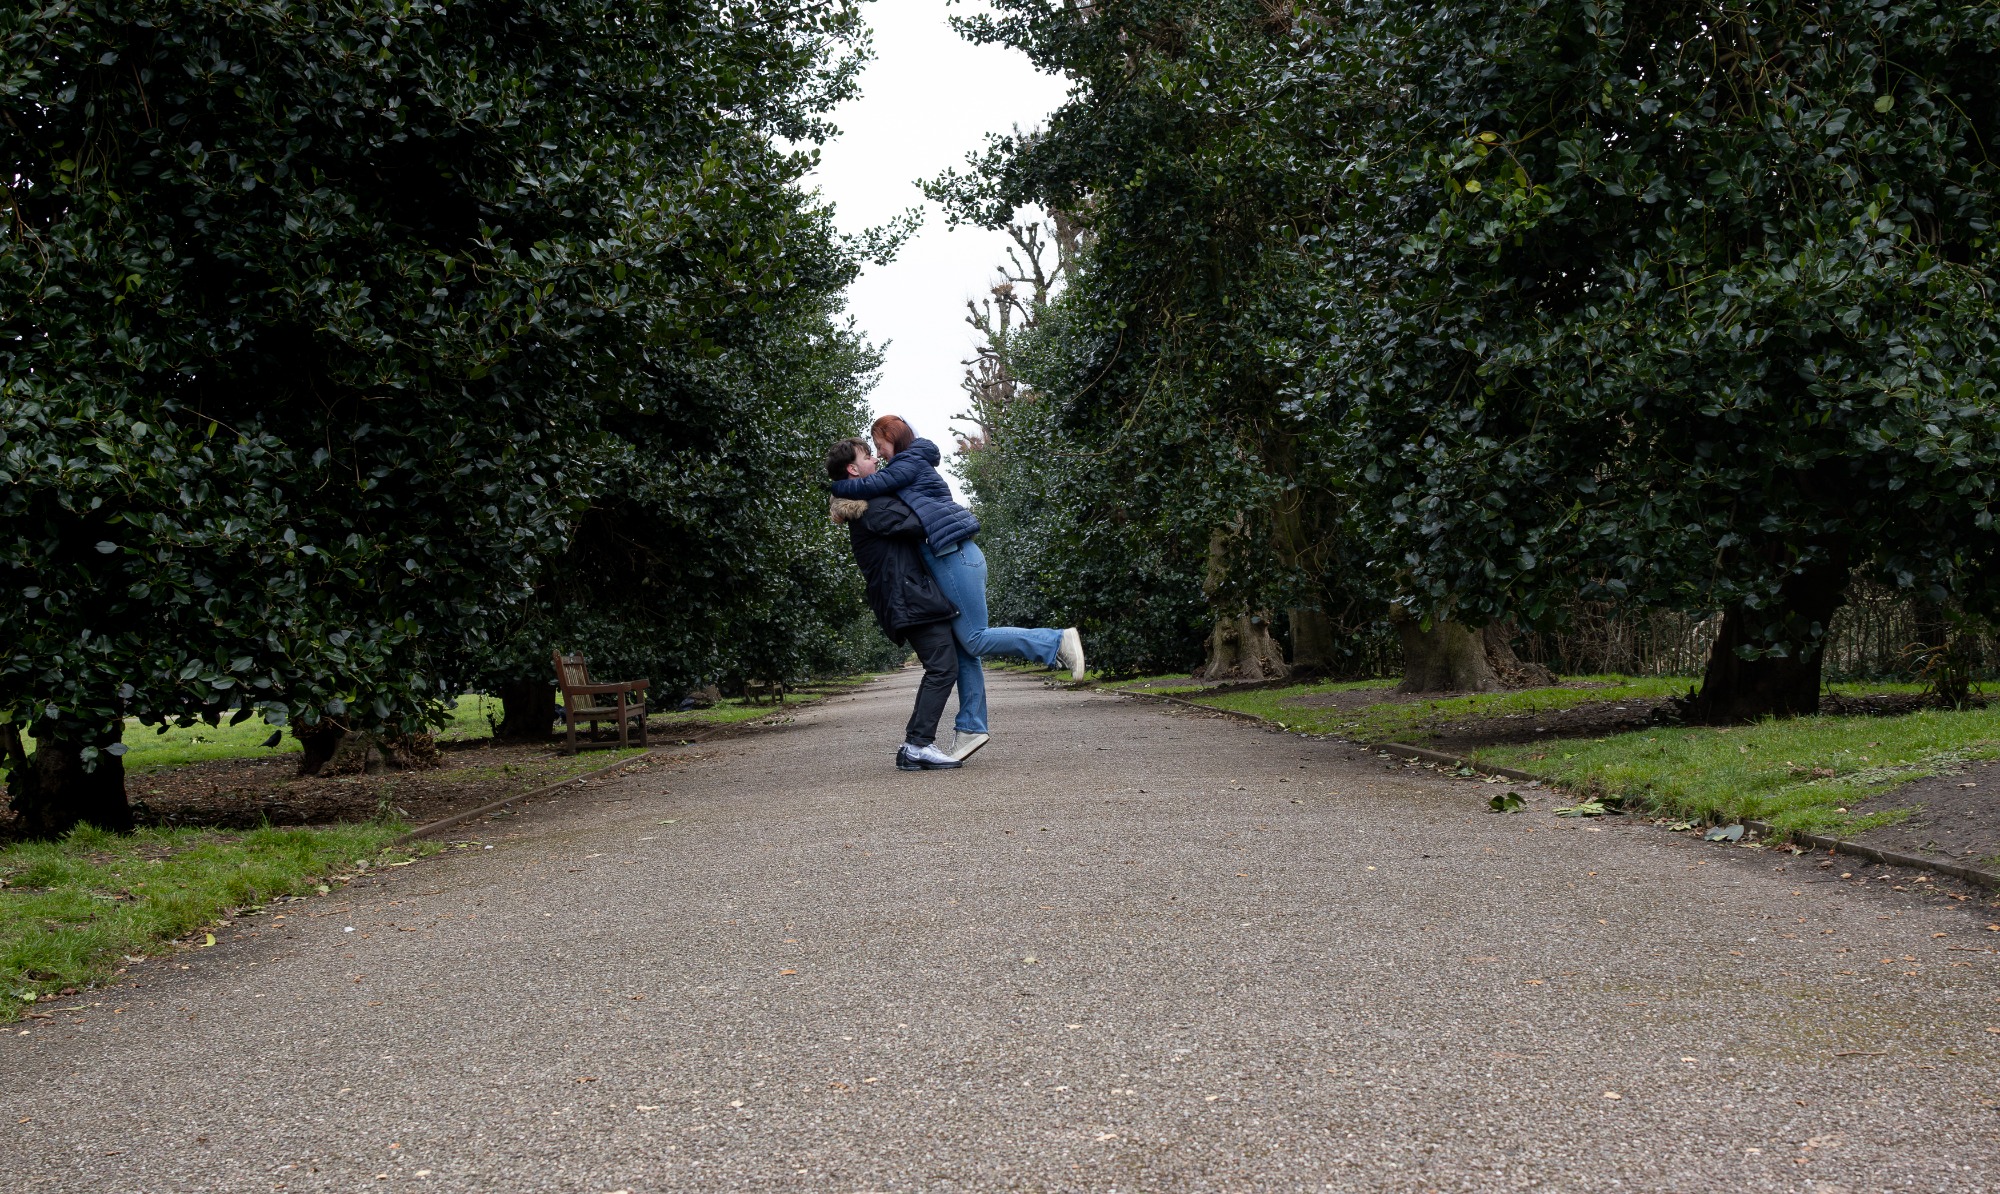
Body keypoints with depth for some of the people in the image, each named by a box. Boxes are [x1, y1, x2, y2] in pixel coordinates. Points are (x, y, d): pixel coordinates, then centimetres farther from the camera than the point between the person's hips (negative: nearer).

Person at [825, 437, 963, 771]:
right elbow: (911, 524, -17)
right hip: (910, 594, -10)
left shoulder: (864, 506, 22)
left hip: (907, 599, 10)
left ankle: (914, 745, 8)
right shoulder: (870, 506, -11)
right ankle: (919, 745, -17)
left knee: (939, 670, 10)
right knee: (943, 667, -13)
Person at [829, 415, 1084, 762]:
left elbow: (872, 485, -15)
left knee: (975, 639, -11)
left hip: (955, 557, -10)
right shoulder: (912, 468, 26)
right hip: (954, 560, 10)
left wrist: (835, 487, 1)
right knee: (962, 649, 6)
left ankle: (1057, 642, -10)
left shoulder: (910, 462, -4)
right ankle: (971, 727, 5)